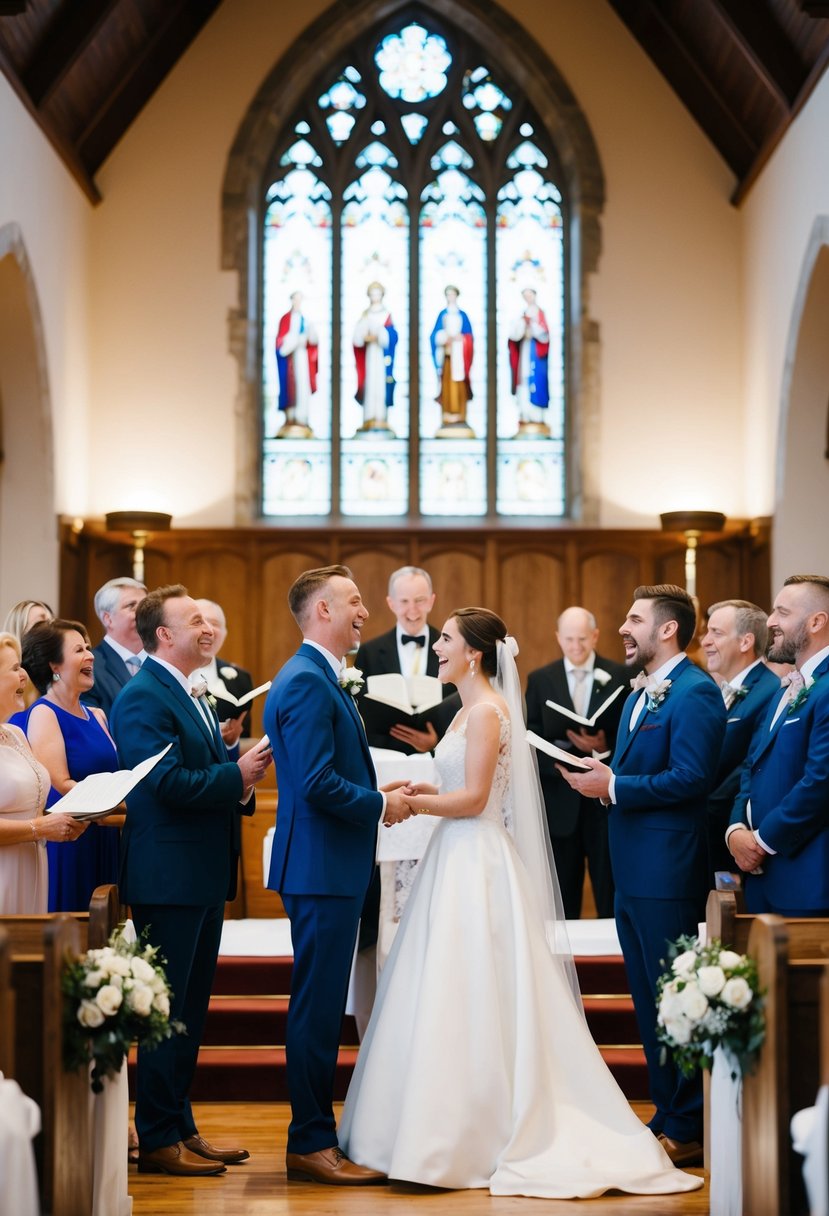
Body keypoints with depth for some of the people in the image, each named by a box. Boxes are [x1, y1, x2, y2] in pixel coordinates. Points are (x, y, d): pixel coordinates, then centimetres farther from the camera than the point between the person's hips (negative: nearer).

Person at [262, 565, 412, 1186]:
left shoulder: (322, 679, 18)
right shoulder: (306, 682, -16)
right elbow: (318, 783, -23)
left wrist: (379, 792, 9)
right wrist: (380, 805, -11)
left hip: (334, 868, 11)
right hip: (321, 868, -11)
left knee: (323, 1006, 14)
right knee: (318, 1007, -5)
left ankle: (317, 1133, 21)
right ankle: (312, 1146, 1)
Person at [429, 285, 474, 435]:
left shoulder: (462, 315, 8)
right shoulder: (442, 314, 9)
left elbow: (469, 337, 6)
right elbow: (435, 335, 5)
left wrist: (459, 338, -11)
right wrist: (443, 338, -14)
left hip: (459, 354, 0)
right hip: (446, 353, 0)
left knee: (459, 383, -5)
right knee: (447, 383, -5)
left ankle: (460, 414, -4)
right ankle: (448, 414, -4)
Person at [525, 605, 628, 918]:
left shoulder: (619, 677, 2)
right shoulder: (540, 680, 8)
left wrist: (606, 747, -18)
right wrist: (556, 760, -13)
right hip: (559, 799, 2)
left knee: (611, 890, 3)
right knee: (563, 894, 8)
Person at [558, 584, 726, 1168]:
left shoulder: (694, 693, -14)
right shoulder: (640, 692, 17)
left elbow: (690, 777, -22)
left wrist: (613, 785, -19)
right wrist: (602, 773, 1)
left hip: (667, 873, -10)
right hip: (633, 872, 10)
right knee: (649, 999, 15)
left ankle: (688, 1130, 6)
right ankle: (667, 1114, 25)